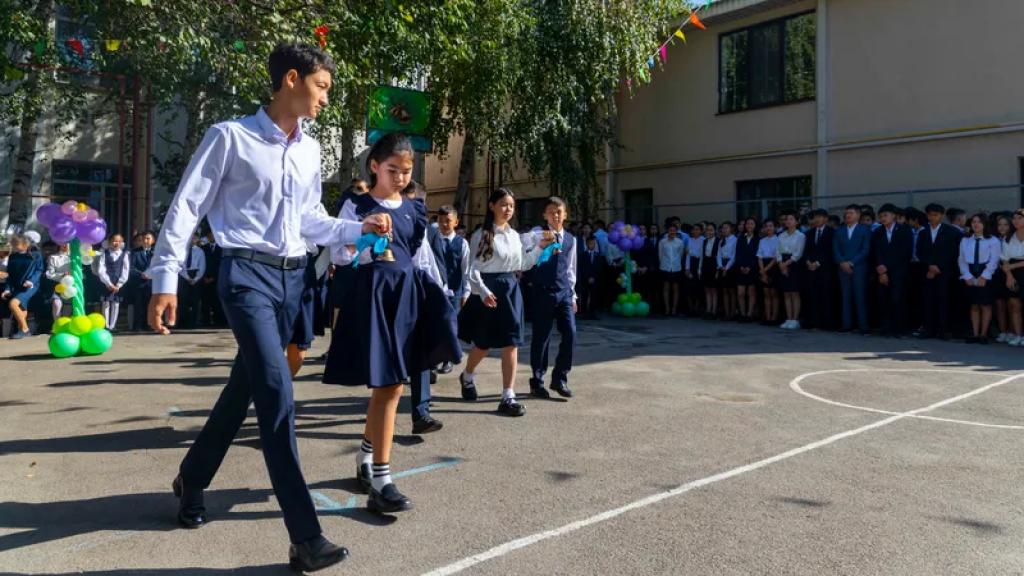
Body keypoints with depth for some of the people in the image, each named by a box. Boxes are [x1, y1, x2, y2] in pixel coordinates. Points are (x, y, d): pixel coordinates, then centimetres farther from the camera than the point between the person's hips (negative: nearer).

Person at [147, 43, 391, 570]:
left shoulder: (309, 150, 14)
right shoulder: (230, 136, -5)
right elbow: (187, 206, -4)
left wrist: (359, 228, 10)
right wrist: (165, 280, -8)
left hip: (291, 277, 7)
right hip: (246, 274, -7)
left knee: (245, 387, 16)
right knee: (276, 391, -16)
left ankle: (192, 480, 40)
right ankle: (306, 537, -12)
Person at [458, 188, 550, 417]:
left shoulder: (514, 235, 9)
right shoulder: (482, 235, -9)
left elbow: (522, 265, 15)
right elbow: (473, 269, -12)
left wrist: (540, 247, 8)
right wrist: (483, 292, -25)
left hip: (511, 289, 5)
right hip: (489, 290, -5)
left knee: (511, 344, 0)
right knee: (484, 344, 7)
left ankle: (508, 397, 4)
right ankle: (467, 377, 38)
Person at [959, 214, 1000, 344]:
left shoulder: (993, 241, 0)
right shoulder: (965, 241, 11)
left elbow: (994, 261, -7)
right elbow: (961, 260, 5)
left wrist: (983, 277, -16)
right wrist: (968, 276, -8)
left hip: (986, 277, -3)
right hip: (970, 277, 3)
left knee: (986, 305, 0)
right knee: (974, 305, 4)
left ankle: (983, 334, 4)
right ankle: (975, 334, 6)